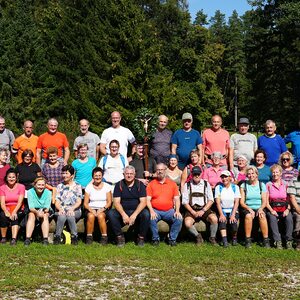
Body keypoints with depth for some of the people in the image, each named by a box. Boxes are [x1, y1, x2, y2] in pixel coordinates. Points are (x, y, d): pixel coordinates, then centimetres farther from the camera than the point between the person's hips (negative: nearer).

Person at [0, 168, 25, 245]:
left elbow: (20, 201, -9)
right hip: (6, 210, 1)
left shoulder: (21, 187, 2)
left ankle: (14, 239, -41)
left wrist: (14, 211, -27)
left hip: (17, 210, -1)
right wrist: (6, 212, -26)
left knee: (15, 217, -33)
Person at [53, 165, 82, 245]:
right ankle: (57, 236, -23)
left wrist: (72, 209, -20)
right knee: (62, 216, -35)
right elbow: (57, 202, 7)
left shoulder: (77, 186, 10)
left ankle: (74, 236, -22)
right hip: (62, 210, 1)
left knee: (70, 215, -36)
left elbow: (79, 202, 0)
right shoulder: (60, 186, 16)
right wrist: (60, 209, -16)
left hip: (75, 211, -1)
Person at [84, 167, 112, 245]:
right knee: (90, 216, -33)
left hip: (103, 209, -1)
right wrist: (91, 210, -15)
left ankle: (104, 237, -21)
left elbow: (109, 202, 2)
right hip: (91, 209, 1)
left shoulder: (107, 186, 6)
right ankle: (89, 237, -19)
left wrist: (103, 209, -16)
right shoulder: (89, 187, 7)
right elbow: (85, 203, 4)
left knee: (100, 216, -34)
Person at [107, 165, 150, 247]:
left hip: (137, 211, -1)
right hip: (123, 211, 1)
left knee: (146, 214, -32)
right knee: (110, 213, -27)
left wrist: (134, 215, -22)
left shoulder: (139, 185, 0)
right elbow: (116, 202, -5)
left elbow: (143, 202, -8)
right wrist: (123, 214, -23)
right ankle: (120, 237, -14)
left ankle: (141, 237, -11)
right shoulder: (119, 185, 2)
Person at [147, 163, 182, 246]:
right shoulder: (151, 184, 8)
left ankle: (172, 239, -6)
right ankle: (155, 239, -9)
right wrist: (151, 211, -17)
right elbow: (148, 200, 0)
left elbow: (177, 199, 8)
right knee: (152, 218, -32)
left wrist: (177, 211, -9)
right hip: (155, 210, -1)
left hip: (169, 210, 1)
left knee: (179, 218, -25)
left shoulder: (172, 184, 12)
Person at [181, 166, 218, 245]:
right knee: (187, 223, -30)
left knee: (214, 219, -28)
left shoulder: (206, 184, 11)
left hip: (204, 209, 1)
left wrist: (203, 210, -9)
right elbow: (185, 202, 3)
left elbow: (211, 200, 6)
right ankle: (198, 236, -1)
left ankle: (212, 237, -2)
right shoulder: (187, 185, 8)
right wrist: (193, 212, -11)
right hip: (191, 209, -1)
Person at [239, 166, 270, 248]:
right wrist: (249, 209, -16)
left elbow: (264, 202, 4)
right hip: (247, 209, 0)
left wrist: (260, 209, -16)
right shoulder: (243, 185, 7)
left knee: (262, 216, -33)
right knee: (248, 216, -34)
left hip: (259, 208, 0)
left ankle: (266, 240, -28)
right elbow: (242, 202, 1)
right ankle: (248, 240, -27)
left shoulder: (262, 185, 10)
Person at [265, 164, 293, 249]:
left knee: (289, 218, -31)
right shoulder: (268, 185, 9)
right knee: (272, 218, -33)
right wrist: (271, 210, -12)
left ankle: (289, 241, -23)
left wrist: (288, 209, -12)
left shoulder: (286, 184, 10)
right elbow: (266, 201, 4)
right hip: (273, 209, 0)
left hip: (284, 209, 0)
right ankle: (278, 241, -32)